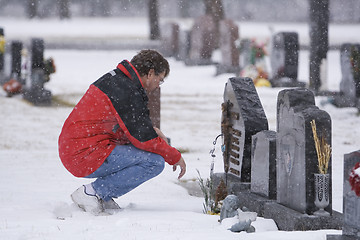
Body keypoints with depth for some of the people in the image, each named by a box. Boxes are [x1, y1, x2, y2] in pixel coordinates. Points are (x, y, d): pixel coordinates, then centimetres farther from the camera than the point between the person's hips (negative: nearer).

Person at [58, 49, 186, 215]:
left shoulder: (114, 78, 16)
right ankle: (92, 192, -10)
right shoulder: (128, 92, -15)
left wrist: (151, 130, 12)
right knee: (155, 162, -16)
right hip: (87, 157, -10)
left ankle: (102, 197, 11)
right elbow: (143, 139, -16)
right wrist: (176, 157, -2)